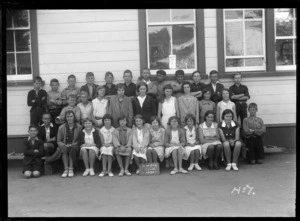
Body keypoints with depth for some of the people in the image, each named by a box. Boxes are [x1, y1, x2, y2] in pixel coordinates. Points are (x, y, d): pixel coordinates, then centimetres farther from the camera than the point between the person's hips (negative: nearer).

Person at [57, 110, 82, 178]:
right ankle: (66, 169, -30)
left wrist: (73, 144, -12)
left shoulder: (79, 127, 3)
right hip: (65, 146, 1)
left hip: (75, 147, -1)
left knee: (73, 148, -35)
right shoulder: (61, 127, 6)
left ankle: (71, 169, -30)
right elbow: (58, 141, 7)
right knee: (64, 148, -34)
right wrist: (64, 145, -12)